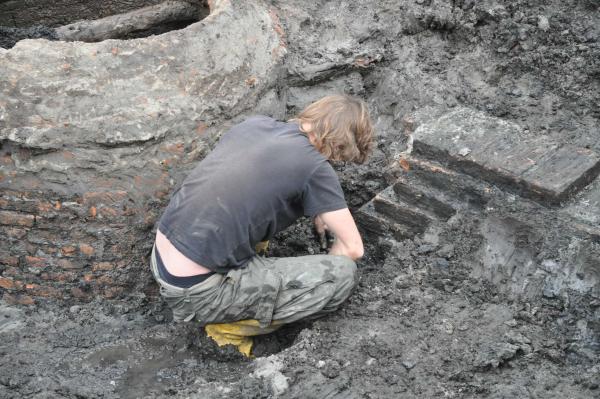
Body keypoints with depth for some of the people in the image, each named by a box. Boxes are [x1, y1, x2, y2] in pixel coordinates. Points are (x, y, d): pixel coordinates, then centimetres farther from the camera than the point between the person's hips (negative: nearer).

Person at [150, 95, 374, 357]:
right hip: (197, 292, -8)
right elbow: (353, 248, -2)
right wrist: (315, 280, 17)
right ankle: (231, 325, -2)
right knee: (343, 274, -7)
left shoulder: (255, 123, 8)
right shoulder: (315, 167, -11)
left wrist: (314, 208, 32)